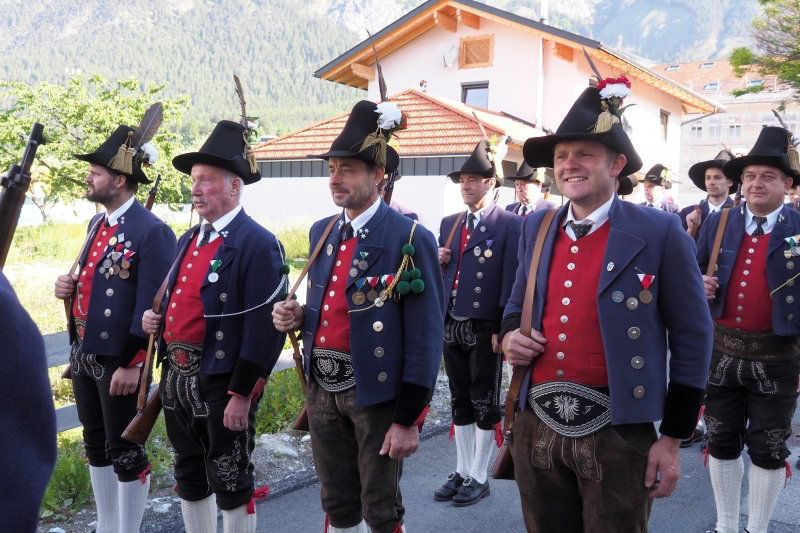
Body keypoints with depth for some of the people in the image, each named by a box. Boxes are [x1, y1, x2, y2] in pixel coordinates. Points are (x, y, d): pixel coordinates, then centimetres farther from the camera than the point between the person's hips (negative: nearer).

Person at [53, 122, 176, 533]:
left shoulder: (152, 231, -17)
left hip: (119, 360, -9)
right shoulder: (96, 224, 11)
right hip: (83, 355, 9)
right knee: (96, 445, 19)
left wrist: (132, 364, -20)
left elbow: (151, 305, -19)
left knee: (123, 452, 4)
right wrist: (70, 285, 0)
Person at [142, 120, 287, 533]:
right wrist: (155, 319, 1)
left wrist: (242, 394, -20)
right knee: (189, 476, 20)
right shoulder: (188, 240, 12)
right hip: (177, 378, 8)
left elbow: (263, 327, -19)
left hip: (221, 384, -8)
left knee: (230, 483, 7)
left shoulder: (258, 244, -15)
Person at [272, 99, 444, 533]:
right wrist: (299, 317, -4)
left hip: (376, 392, -6)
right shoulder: (321, 232, 8)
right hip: (322, 388, 6)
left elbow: (425, 338, -14)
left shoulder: (409, 239, -13)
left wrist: (409, 419, -13)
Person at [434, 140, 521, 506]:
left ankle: (479, 477, 17)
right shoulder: (449, 224, 12)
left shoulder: (509, 224, -7)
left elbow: (511, 280, -12)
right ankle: (462, 471, 26)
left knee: (484, 403, 6)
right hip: (452, 326, 6)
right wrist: (438, 262, -4)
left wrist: (503, 330, -16)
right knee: (460, 401, 14)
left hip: (486, 328, -6)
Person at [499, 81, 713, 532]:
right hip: (537, 426, 5)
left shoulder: (660, 233, -8)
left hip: (616, 431, -4)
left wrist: (673, 438, -5)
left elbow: (692, 339, -5)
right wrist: (510, 335, -4)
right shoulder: (536, 228, 6)